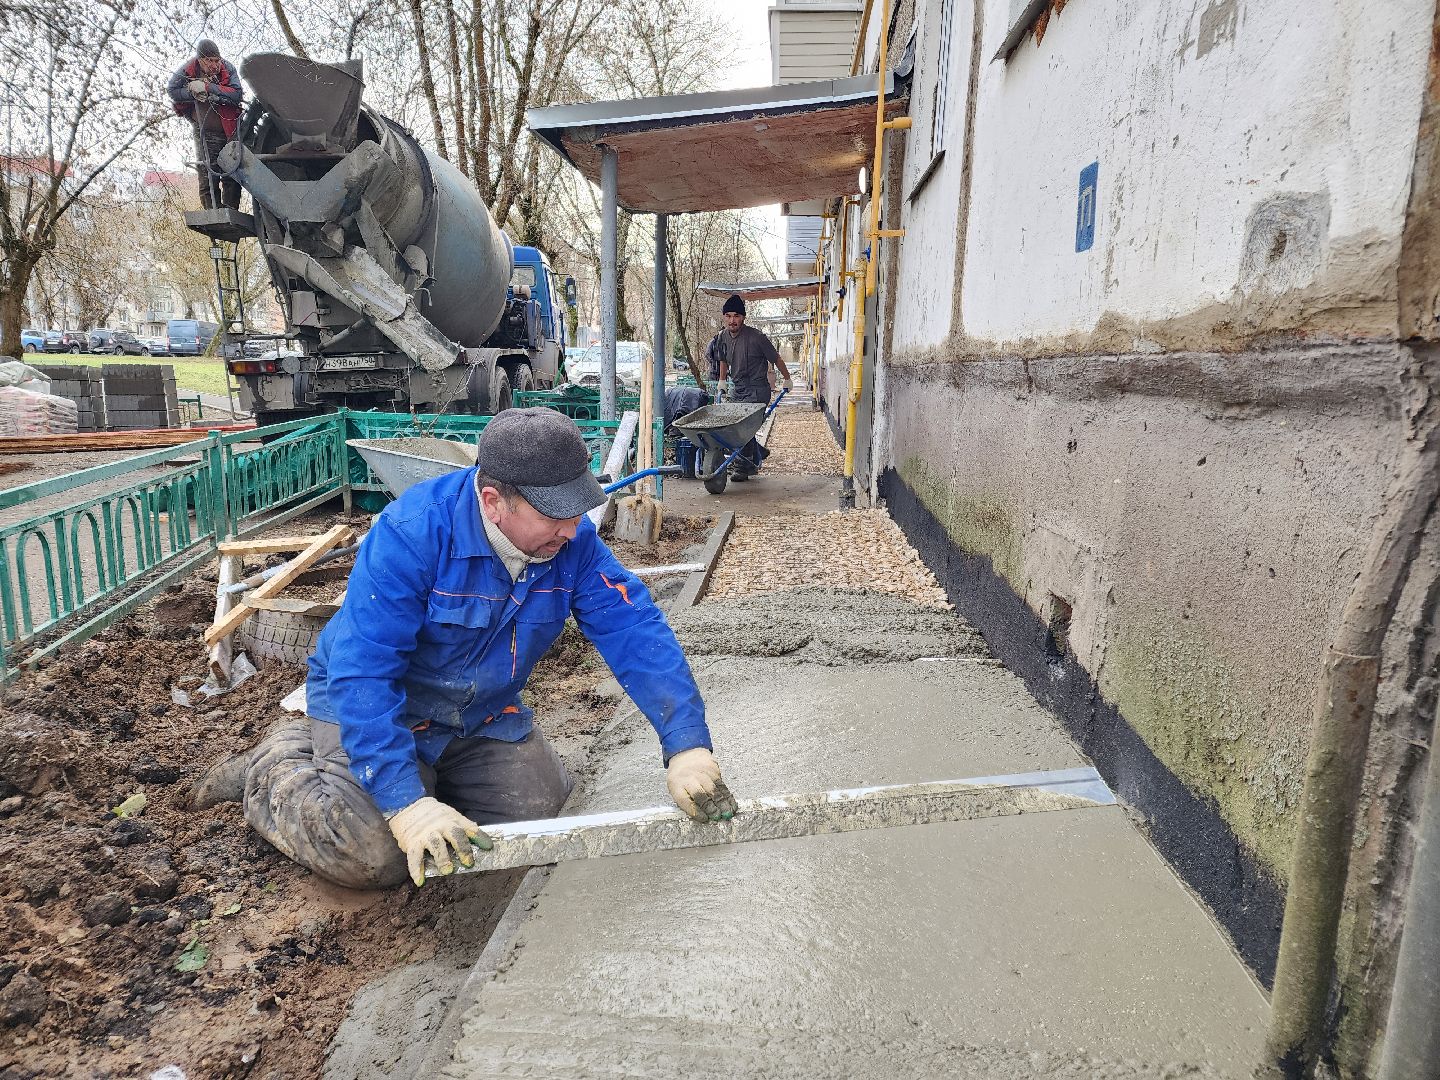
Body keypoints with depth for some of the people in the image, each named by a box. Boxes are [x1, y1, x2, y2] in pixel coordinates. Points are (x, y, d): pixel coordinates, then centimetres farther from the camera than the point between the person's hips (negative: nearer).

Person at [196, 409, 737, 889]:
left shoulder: (572, 539, -17)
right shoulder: (412, 534, -33)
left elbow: (636, 631, -21)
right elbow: (360, 673, -35)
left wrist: (687, 745, -31)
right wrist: (406, 803, -42)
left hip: (483, 712, 5)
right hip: (376, 701, -5)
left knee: (539, 806, -4)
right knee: (373, 855, -18)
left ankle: (434, 770, 22)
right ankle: (277, 764, 11)